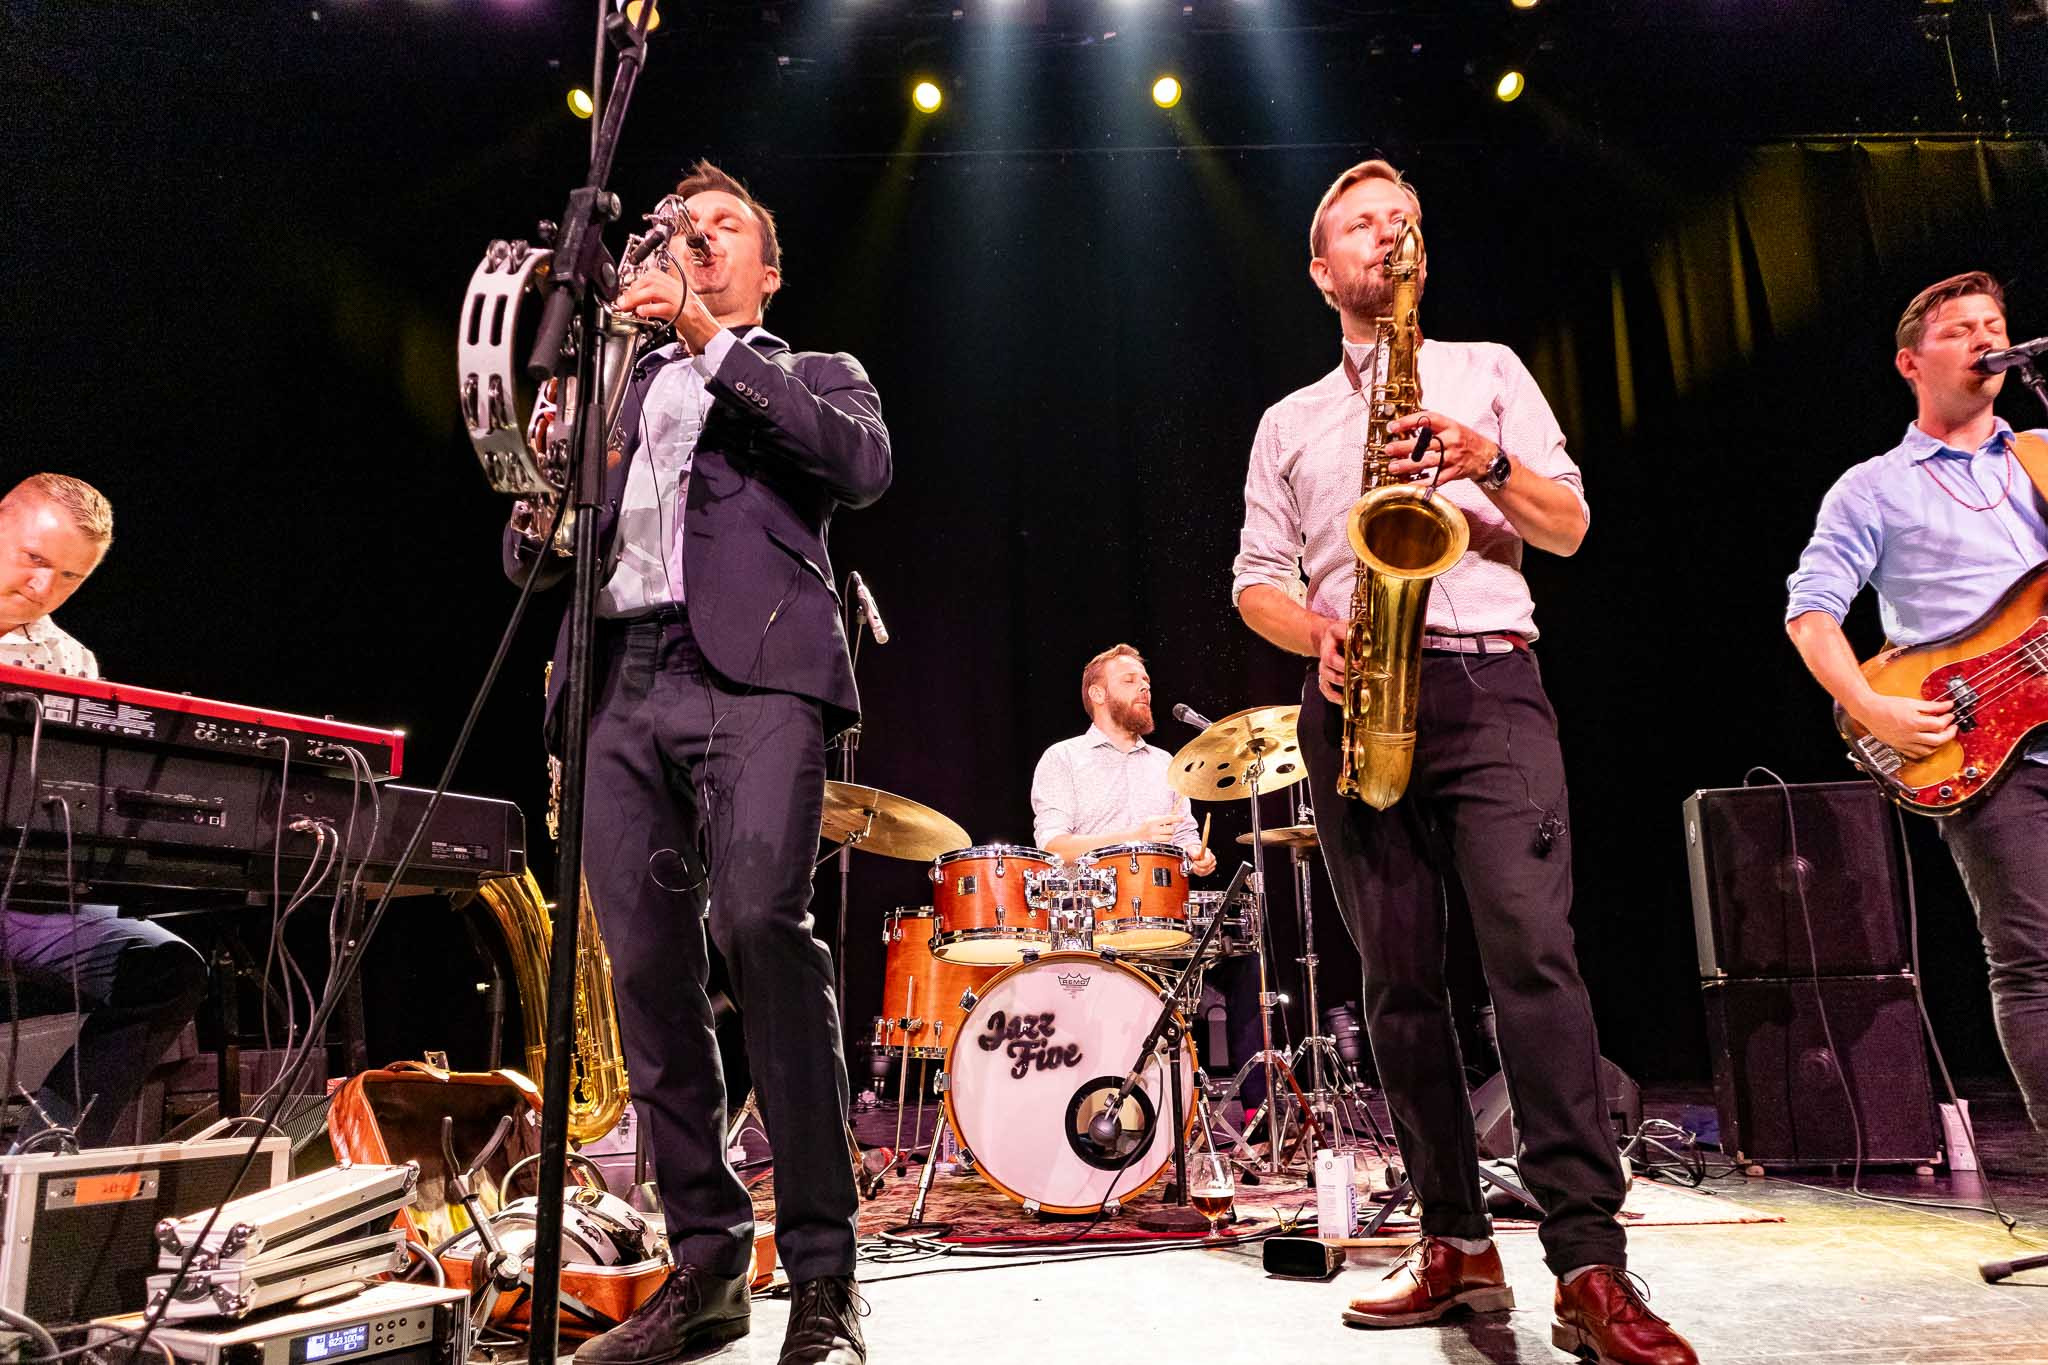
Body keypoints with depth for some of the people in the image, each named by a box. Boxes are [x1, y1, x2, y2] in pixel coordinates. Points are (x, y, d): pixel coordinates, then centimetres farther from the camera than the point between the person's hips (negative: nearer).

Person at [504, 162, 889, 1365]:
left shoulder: (813, 377, 21)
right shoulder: (620, 397, 31)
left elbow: (864, 464, -2)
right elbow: (534, 559, 26)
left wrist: (717, 345, -4)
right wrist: (540, 524, 2)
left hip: (751, 670, -4)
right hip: (621, 682, 5)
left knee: (760, 917, -25)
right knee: (648, 969, -2)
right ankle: (707, 1263, 9)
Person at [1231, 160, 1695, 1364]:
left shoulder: (1487, 370, 19)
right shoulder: (1288, 422, 21)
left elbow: (1569, 528, 10)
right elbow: (1258, 581, 14)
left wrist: (1490, 463, -9)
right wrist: (1317, 632, -7)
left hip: (1488, 686, -2)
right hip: (1355, 702, 2)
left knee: (1533, 948, -17)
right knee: (1400, 977, 1)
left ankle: (1592, 1266, -15)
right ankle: (1458, 1243, 10)